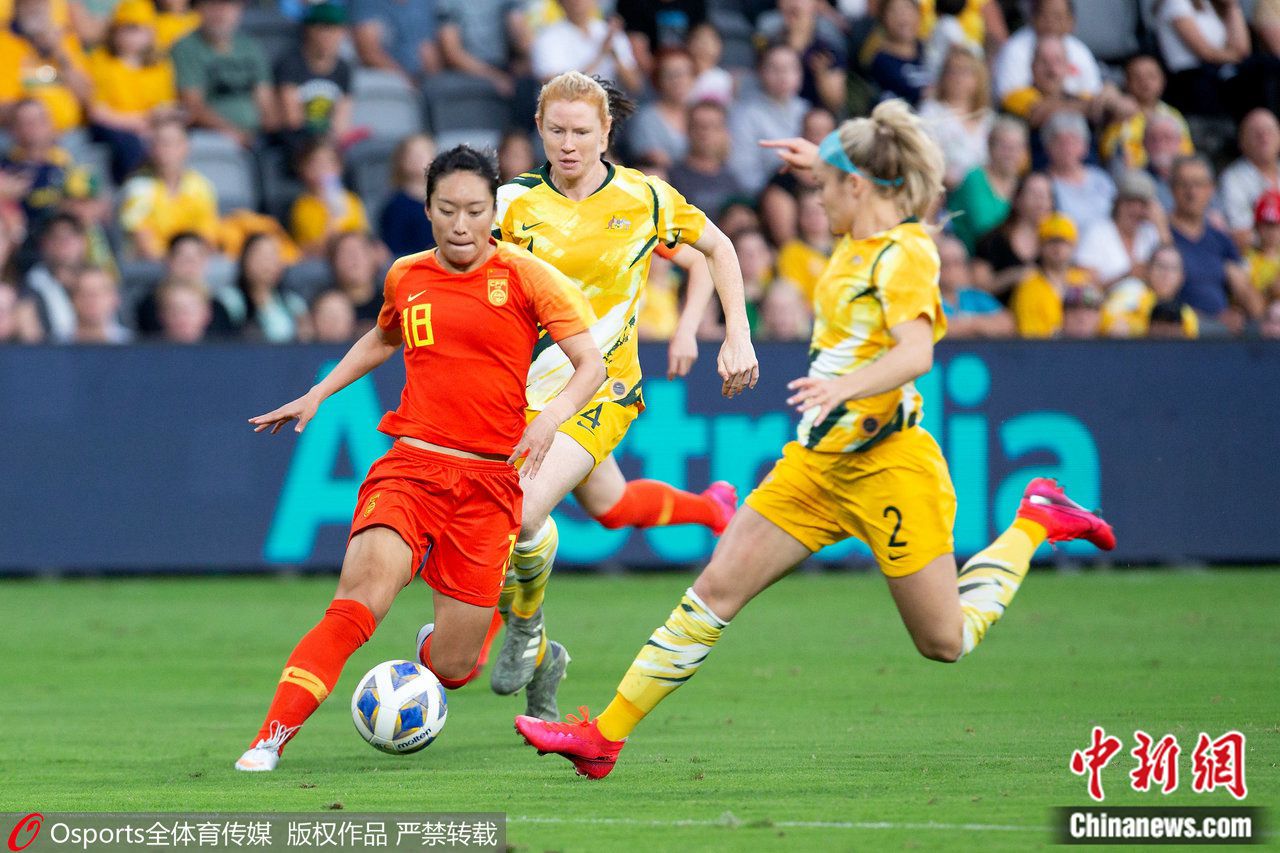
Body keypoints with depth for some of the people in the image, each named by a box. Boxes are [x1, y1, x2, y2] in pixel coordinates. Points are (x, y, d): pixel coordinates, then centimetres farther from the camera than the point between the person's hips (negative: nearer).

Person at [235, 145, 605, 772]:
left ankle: (437, 645, 39)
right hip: (410, 464, 1)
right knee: (360, 600, -27)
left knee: (451, 668, 0)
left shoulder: (527, 277, -1)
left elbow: (591, 363, -2)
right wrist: (318, 393, 25)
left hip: (489, 482, -1)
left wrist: (552, 415, -20)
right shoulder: (405, 277, 10)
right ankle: (270, 739, -29)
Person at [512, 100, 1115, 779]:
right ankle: (605, 735, -4)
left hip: (887, 464, -8)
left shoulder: (905, 254, -15)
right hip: (816, 463, 8)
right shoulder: (859, 243, 10)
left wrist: (844, 388, -47)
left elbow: (916, 353, -32)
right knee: (716, 589, -3)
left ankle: (1034, 523, 25)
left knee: (945, 642, 3)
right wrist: (824, 163, 32)